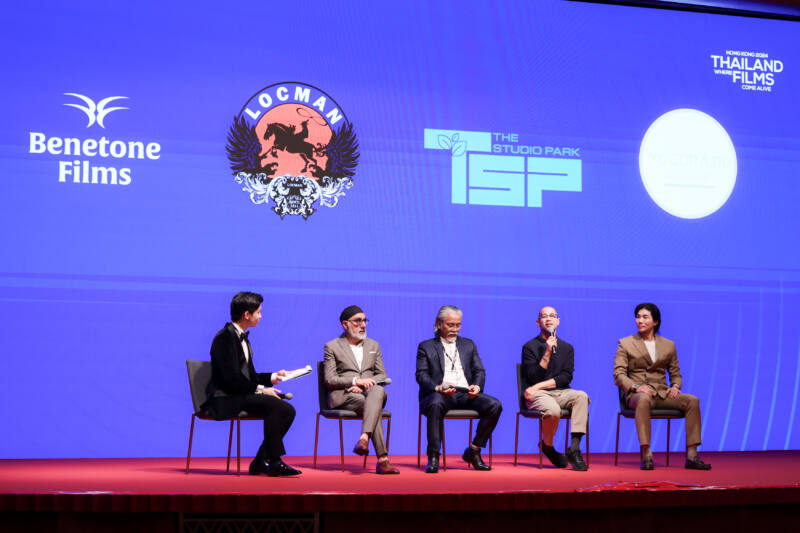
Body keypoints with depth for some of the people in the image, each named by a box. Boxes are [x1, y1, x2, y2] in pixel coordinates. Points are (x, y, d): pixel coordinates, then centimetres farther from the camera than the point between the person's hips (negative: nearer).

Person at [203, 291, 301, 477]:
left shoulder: (242, 337, 19)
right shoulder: (225, 337, -12)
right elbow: (231, 378, -20)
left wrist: (272, 377, 12)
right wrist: (260, 389, -19)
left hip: (242, 395, 10)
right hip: (225, 400, -10)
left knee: (287, 410, -8)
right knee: (273, 405, -28)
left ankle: (260, 462, -8)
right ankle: (274, 461, -22)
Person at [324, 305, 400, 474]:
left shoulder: (373, 345, 23)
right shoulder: (332, 346, 9)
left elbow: (382, 375, 17)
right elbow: (329, 380, 0)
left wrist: (365, 384, -6)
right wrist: (356, 381, -14)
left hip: (369, 392, 3)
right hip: (344, 396, -3)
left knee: (378, 391, -38)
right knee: (374, 408, -36)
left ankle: (364, 438, -54)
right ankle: (383, 459, -44)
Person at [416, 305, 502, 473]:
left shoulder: (468, 345, 24)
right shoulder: (426, 347, 13)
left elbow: (480, 371, 16)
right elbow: (421, 375, 1)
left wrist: (477, 386, -7)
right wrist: (437, 387, -20)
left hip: (466, 395, 4)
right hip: (439, 395, -3)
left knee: (495, 405, -22)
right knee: (435, 404, -39)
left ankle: (473, 451, -10)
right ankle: (433, 457, -32)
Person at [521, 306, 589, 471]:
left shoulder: (567, 348, 15)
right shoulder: (530, 347, 4)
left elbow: (566, 377, 2)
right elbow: (534, 376, -8)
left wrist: (539, 386, -9)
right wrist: (547, 353, -16)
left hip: (560, 392, 4)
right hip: (537, 395, -4)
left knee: (582, 396, -29)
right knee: (553, 410, -35)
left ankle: (574, 448, -32)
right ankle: (547, 445, -3)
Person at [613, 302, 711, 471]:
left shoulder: (668, 345, 17)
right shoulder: (625, 343, 7)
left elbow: (675, 373, 20)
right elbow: (618, 374, -1)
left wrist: (675, 386, -4)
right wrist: (636, 386, -18)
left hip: (662, 394, 4)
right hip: (637, 394, -4)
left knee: (692, 400, -23)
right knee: (644, 399, -40)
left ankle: (691, 456, -24)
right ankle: (646, 456, -42)